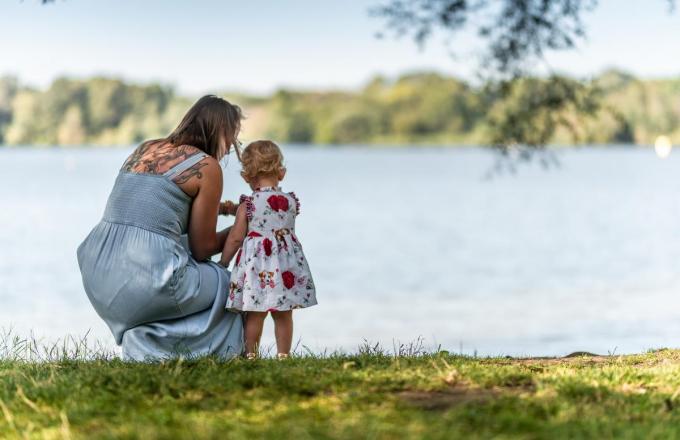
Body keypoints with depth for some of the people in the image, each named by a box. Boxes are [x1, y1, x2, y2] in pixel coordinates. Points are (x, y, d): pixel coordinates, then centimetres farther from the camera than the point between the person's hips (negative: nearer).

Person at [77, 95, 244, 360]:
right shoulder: (207, 166, -1)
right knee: (227, 286, 18)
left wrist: (216, 208, 33)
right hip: (145, 276, -7)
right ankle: (148, 345, 8)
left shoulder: (146, 148, 17)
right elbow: (202, 248, 4)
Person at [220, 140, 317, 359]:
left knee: (254, 314, 4)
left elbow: (236, 237, -5)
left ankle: (251, 355, 8)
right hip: (287, 265, 3)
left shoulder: (247, 205, -7)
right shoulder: (291, 201, 4)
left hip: (256, 264, -3)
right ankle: (283, 354, 14)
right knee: (284, 314, 11)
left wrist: (222, 263, 9)